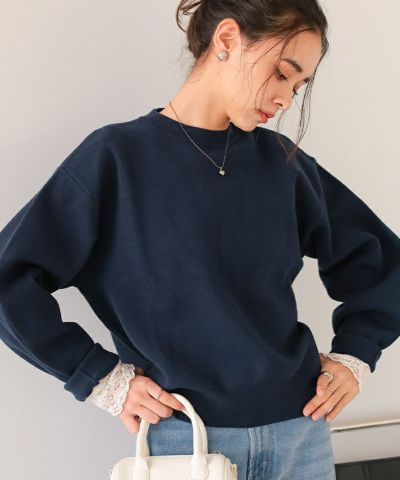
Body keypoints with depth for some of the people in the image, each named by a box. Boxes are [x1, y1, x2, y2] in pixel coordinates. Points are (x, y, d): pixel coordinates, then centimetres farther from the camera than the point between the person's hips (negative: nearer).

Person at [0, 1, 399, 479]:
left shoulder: (282, 162, 3)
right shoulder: (116, 156, -9)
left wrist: (353, 356, 5)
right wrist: (102, 377, -9)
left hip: (300, 429, 4)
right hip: (185, 438, -4)